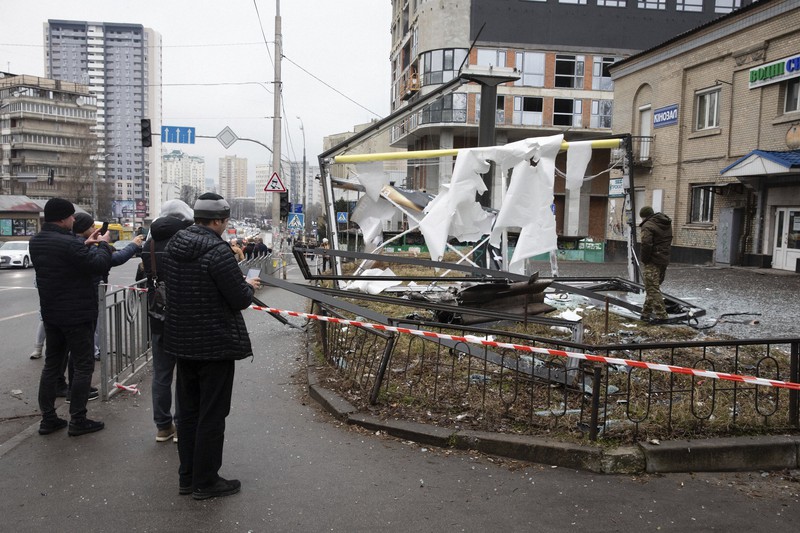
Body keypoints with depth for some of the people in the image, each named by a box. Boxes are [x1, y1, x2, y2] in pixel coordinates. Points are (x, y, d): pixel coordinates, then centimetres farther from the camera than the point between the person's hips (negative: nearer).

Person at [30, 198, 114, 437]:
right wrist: (103, 245, -6)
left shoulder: (36, 242, 5)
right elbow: (100, 265, -22)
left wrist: (85, 245, 8)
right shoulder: (69, 243, -24)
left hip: (50, 314, 8)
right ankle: (77, 421, 7)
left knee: (52, 364, 16)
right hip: (77, 315, -8)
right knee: (83, 366, 3)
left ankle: (48, 418, 21)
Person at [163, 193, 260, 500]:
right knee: (212, 414, 4)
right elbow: (240, 299, -20)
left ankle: (187, 477, 28)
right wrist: (249, 286, 3)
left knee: (187, 409, 17)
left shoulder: (173, 245, 4)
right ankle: (205, 482, 14)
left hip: (181, 341, 8)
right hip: (215, 344, -8)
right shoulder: (217, 251, -21)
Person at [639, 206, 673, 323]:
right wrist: (664, 254, 17)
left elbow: (646, 245, -21)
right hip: (664, 260, 9)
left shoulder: (648, 226, -13)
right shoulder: (667, 224, 16)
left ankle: (661, 315, -7)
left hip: (653, 261, -9)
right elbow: (669, 242, 17)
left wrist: (644, 259, -10)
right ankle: (646, 313, 23)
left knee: (653, 288, -5)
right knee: (654, 287, 16)